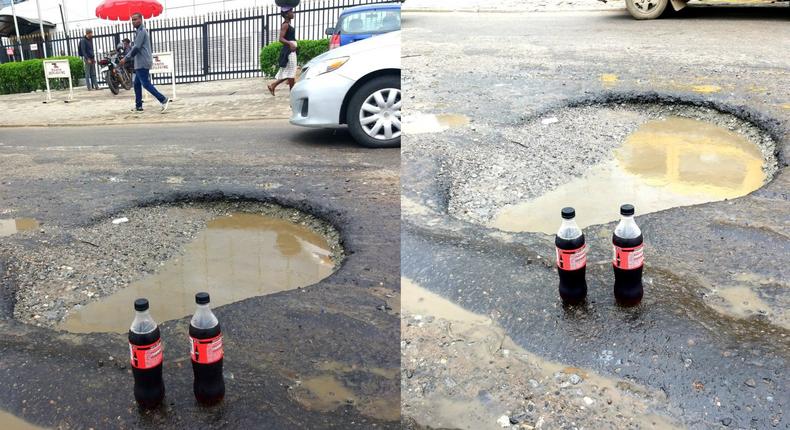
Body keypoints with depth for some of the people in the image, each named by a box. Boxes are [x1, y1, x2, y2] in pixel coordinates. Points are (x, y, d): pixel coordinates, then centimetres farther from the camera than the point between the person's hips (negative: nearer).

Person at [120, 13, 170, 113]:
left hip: (142, 63, -10)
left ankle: (163, 100, -14)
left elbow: (136, 48, -18)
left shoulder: (141, 31, -12)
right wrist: (126, 57, 20)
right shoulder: (140, 31, 20)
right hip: (141, 63, 10)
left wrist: (126, 58, -12)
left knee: (146, 84, -11)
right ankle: (138, 106, 14)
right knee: (137, 84, 12)